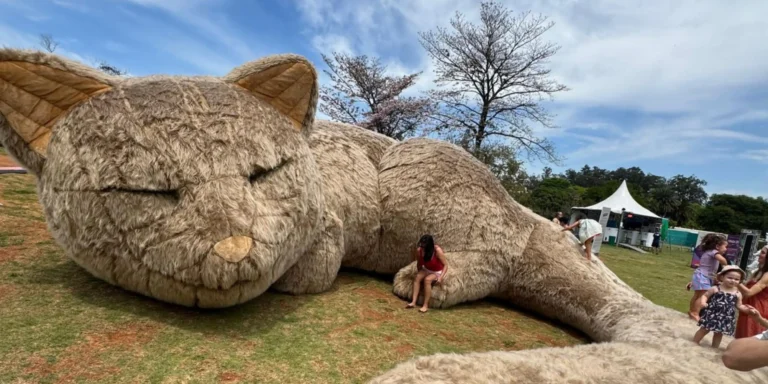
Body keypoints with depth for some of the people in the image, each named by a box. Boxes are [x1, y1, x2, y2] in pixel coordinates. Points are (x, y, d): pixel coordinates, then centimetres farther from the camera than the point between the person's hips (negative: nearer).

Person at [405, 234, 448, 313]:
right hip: (426, 270, 4)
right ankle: (413, 302, -25)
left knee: (427, 279, -31)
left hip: (437, 272, -4)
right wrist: (419, 273, -4)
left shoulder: (437, 250, -30)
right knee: (417, 277, -24)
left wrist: (441, 277, -34)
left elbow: (445, 265, -25)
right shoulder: (419, 250, -17)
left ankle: (425, 305, -25)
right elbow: (419, 264, 0)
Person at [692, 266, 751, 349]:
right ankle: (694, 344, 17)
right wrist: (703, 302, -20)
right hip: (712, 314, -3)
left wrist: (747, 309, -9)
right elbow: (705, 295, -2)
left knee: (719, 333, 15)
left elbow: (739, 306, 10)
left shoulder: (737, 294, 2)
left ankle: (714, 348, 30)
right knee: (704, 329, 5)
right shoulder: (715, 289, -7)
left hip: (725, 318, 3)